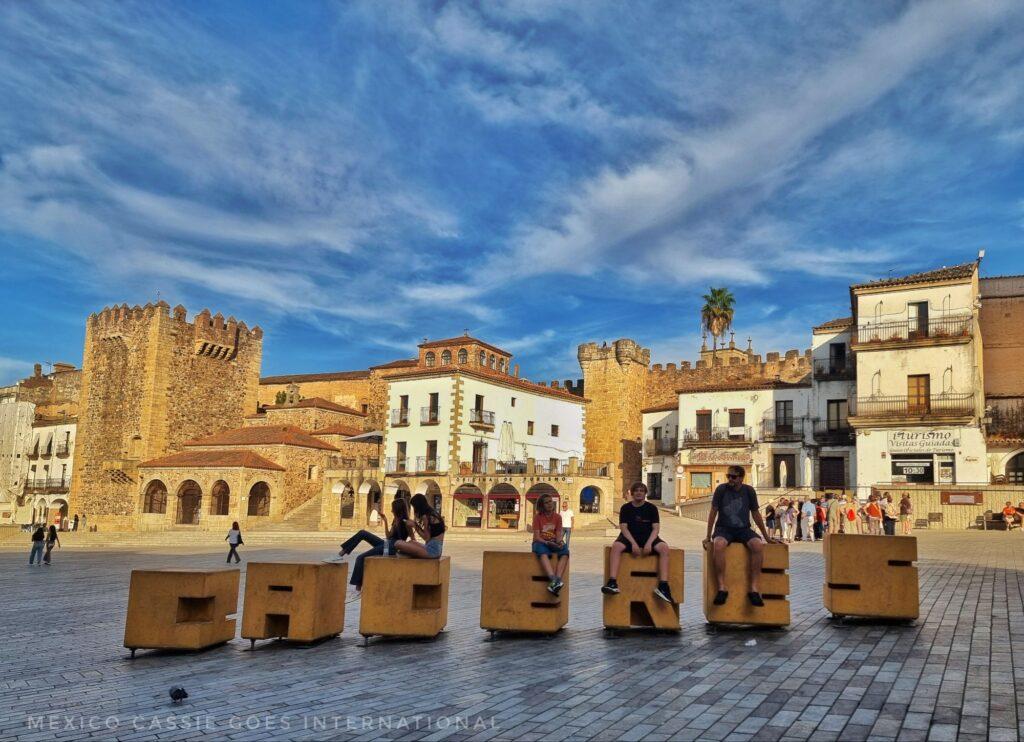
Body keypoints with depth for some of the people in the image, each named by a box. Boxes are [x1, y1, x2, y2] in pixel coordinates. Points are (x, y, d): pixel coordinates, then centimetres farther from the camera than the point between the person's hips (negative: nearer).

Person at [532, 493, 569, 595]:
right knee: (543, 552, -39)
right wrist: (547, 543, -26)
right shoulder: (537, 517, -1)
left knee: (565, 550, -30)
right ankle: (553, 579, -55)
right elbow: (536, 537, -9)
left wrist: (560, 542, -23)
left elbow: (559, 534, 1)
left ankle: (557, 579, -44)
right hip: (541, 543, -3)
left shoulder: (558, 517, 8)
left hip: (554, 544, 3)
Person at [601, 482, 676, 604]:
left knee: (664, 547, -30)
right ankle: (612, 583, -42)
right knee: (616, 546, -33)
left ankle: (663, 586, -34)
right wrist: (633, 543, -20)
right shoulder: (625, 508, 5)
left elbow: (656, 528, -1)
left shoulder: (651, 508, 6)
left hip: (648, 537, 1)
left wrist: (649, 543, -19)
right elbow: (623, 527, -4)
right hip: (630, 537, -1)